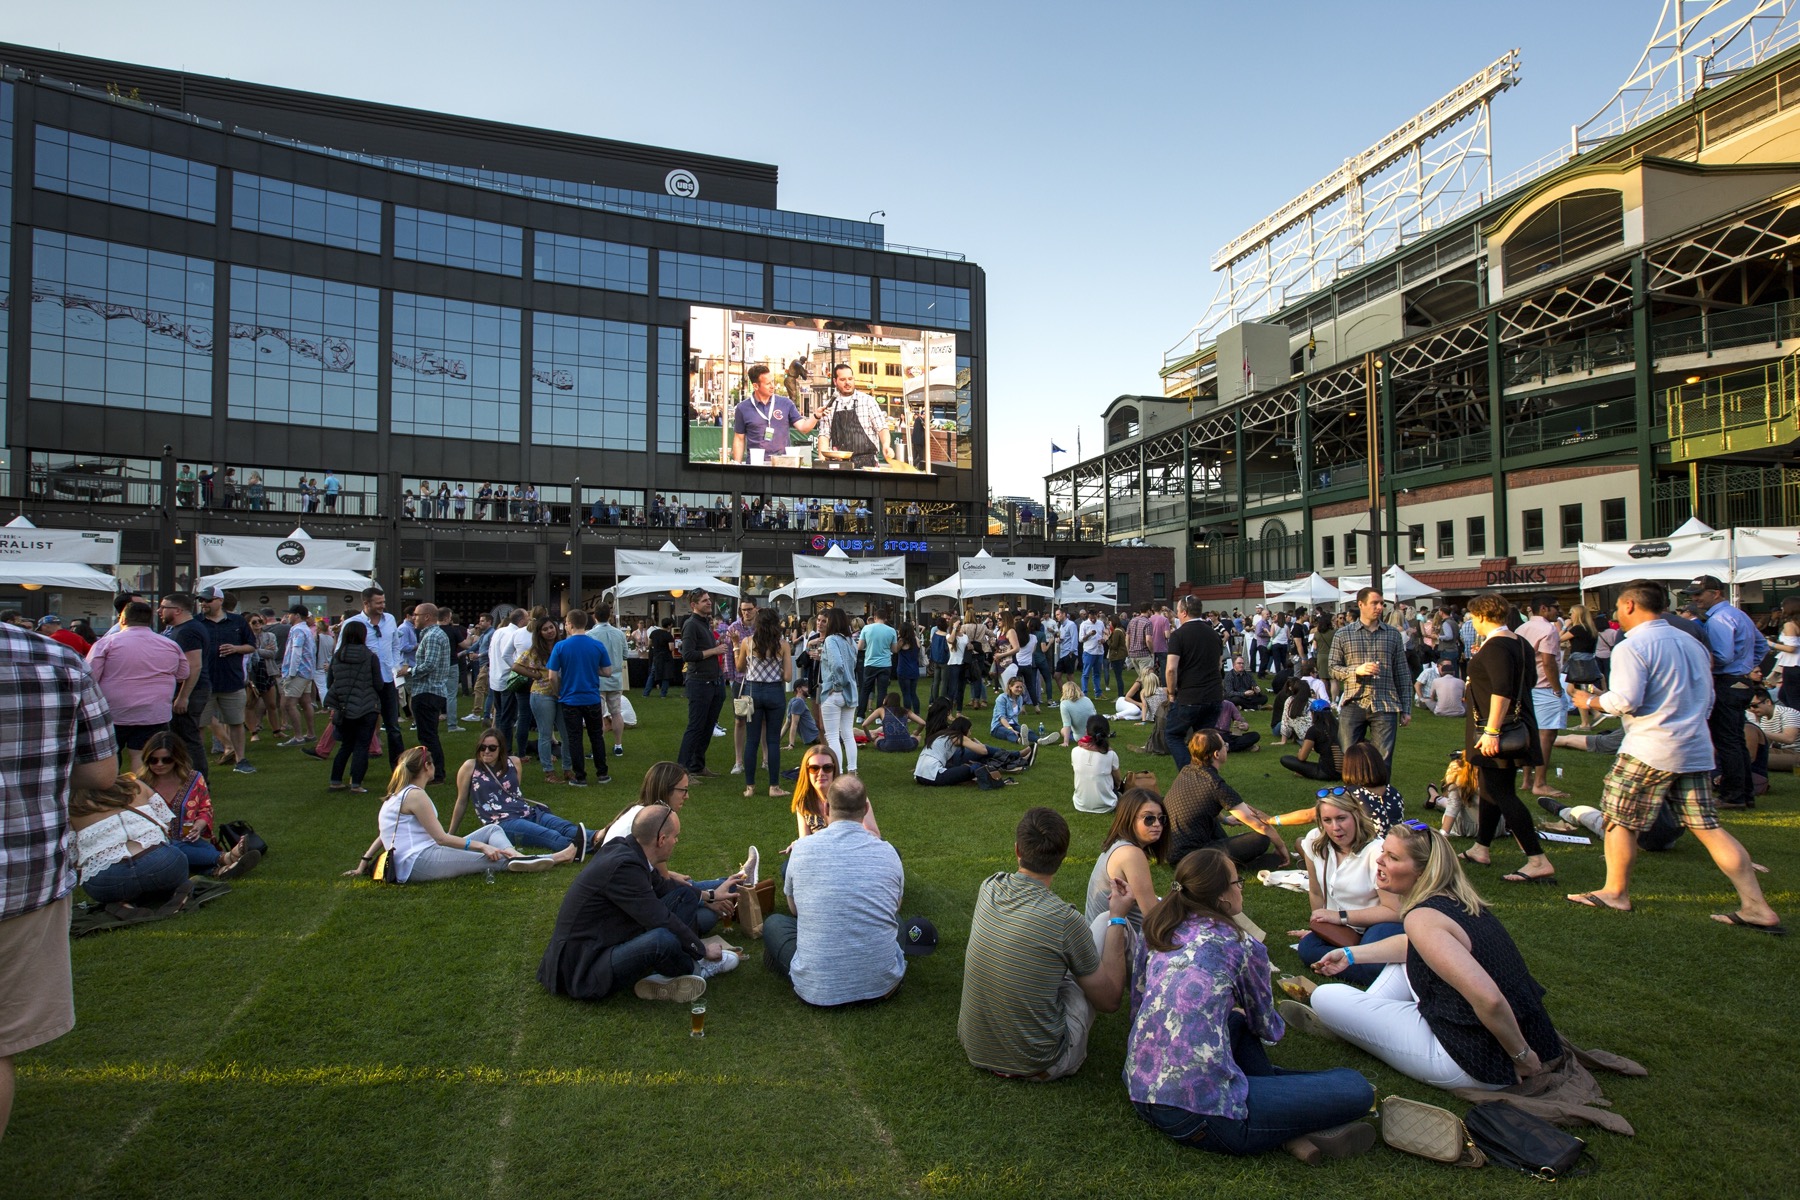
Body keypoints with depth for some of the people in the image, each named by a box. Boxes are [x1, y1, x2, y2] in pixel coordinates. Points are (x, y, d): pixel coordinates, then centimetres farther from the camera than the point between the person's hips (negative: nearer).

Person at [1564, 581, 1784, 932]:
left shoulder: (1630, 647, -12)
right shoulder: (1692, 643, 15)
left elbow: (1625, 701, -20)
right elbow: (1707, 701, 22)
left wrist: (1590, 700, -3)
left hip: (1650, 751, -8)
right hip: (1697, 750, 8)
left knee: (1619, 820, 6)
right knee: (1708, 828, 9)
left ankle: (1616, 892, 16)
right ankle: (1757, 908, 7)